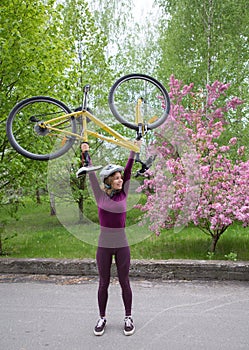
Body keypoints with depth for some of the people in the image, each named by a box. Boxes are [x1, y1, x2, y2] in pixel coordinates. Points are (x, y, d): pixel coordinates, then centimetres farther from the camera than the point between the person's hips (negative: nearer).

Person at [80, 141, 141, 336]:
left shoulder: (123, 194, 2)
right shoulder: (101, 195, -2)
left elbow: (129, 171, -2)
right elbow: (91, 175, -2)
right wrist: (86, 153, -1)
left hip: (122, 246, 1)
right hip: (104, 246, -1)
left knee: (124, 282, 9)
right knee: (104, 283, 10)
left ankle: (128, 317, 24)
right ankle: (102, 318, 25)